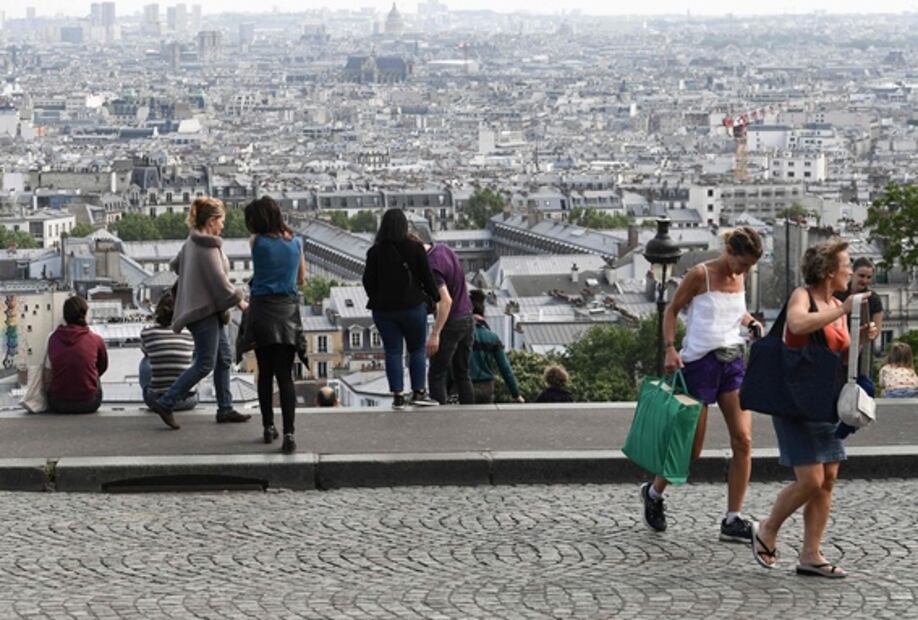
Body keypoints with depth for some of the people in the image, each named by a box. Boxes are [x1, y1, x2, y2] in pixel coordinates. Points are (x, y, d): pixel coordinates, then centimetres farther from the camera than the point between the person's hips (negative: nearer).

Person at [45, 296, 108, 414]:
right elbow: (103, 367, 15)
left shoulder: (53, 338, -3)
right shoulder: (95, 340, -6)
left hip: (58, 405, 1)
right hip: (88, 404, -1)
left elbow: (47, 379, 3)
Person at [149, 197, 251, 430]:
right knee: (205, 364, -6)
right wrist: (239, 301, -8)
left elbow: (175, 264, 24)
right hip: (205, 310, -10)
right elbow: (219, 281, -20)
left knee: (224, 358, 13)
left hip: (209, 310, 10)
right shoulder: (207, 247, -20)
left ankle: (225, 409, 18)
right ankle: (165, 403, -4)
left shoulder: (192, 242, 9)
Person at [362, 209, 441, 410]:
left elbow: (368, 281, 0)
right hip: (412, 306, -1)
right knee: (417, 350, 11)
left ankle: (398, 396, 1)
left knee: (393, 352, 5)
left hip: (383, 309, 1)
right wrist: (435, 297, 13)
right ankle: (418, 392, 7)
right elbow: (427, 278, -2)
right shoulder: (415, 248, -6)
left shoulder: (375, 251, -4)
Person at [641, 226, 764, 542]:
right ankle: (653, 492, 29)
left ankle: (733, 521, -2)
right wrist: (670, 348, -14)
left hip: (733, 362, 6)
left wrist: (750, 322, 4)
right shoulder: (700, 275, -7)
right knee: (692, 448, 0)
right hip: (700, 362, -6)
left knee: (743, 440, -7)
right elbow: (672, 310, -2)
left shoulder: (739, 279, 10)